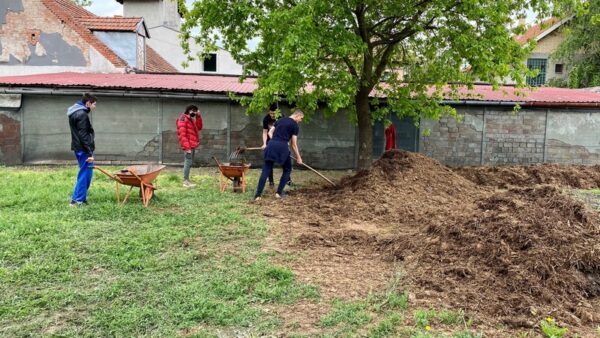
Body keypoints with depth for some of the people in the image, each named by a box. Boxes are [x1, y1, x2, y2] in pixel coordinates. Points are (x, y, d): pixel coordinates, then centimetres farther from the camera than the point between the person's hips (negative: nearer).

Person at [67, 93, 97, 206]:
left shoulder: (75, 112, 16)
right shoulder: (82, 114, -16)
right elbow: (84, 136, -21)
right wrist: (90, 153, -20)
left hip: (78, 148, 10)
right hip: (83, 149, -10)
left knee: (85, 173, 15)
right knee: (85, 173, -5)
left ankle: (81, 198, 18)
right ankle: (77, 200, -3)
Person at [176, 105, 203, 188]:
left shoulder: (190, 119, 19)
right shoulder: (182, 119, -11)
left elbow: (199, 127, 19)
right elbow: (182, 134, -17)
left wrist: (198, 117, 8)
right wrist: (187, 147, -23)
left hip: (192, 145, 10)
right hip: (188, 146, -10)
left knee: (189, 163, 13)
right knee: (188, 162, -9)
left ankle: (187, 180, 20)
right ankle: (185, 181, -6)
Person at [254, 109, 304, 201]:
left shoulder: (280, 120, 22)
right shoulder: (295, 125, 4)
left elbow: (270, 132, 21)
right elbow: (293, 144, 1)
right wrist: (298, 158, 9)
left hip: (271, 144, 5)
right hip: (282, 147, -5)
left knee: (266, 170, 5)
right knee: (287, 169, 16)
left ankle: (258, 195, -1)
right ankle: (279, 192, 12)